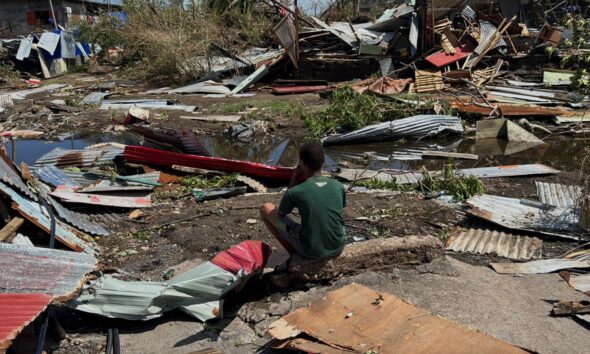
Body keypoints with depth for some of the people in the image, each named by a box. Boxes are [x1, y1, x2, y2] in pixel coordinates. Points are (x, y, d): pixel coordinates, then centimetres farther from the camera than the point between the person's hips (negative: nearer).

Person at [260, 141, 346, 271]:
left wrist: (293, 181, 2)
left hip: (311, 251, -3)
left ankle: (294, 255, 10)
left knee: (266, 208, 9)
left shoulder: (295, 192, -15)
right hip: (338, 248, 4)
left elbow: (280, 213, 6)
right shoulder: (339, 187, -4)